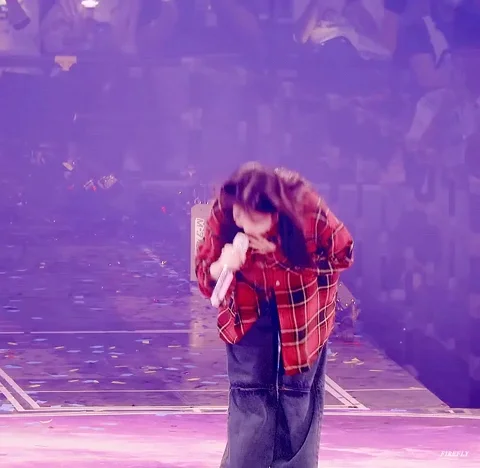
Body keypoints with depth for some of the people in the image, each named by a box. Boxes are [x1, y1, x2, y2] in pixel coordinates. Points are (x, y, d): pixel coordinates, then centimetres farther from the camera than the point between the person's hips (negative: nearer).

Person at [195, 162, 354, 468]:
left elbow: (343, 255, -13)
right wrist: (220, 268, -40)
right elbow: (204, 272, -14)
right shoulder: (222, 215, -26)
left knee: (298, 401, 5)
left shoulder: (308, 210, -30)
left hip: (302, 311, -1)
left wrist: (281, 255, -24)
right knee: (248, 400, -2)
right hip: (248, 312, 1)